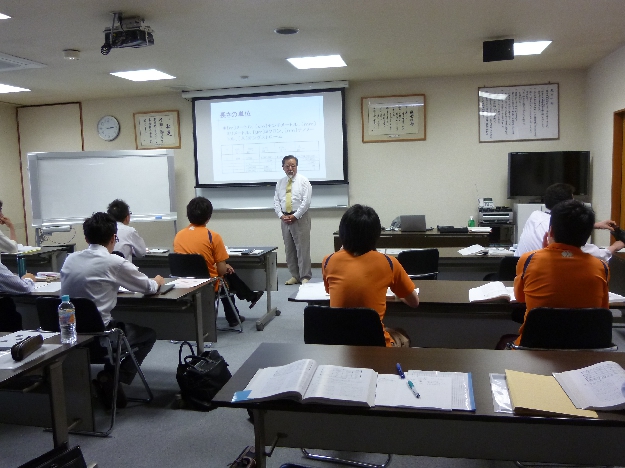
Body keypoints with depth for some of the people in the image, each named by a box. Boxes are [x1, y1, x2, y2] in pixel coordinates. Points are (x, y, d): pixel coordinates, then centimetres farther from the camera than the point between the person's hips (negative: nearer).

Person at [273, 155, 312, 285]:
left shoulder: (303, 181, -2)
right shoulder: (280, 183, 12)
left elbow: (306, 201, -10)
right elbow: (276, 201, 10)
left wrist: (295, 216, -13)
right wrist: (281, 215, -6)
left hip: (300, 218, -5)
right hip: (285, 218, 5)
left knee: (302, 248, -5)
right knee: (289, 249, 7)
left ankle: (305, 277, 0)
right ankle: (295, 276, 15)